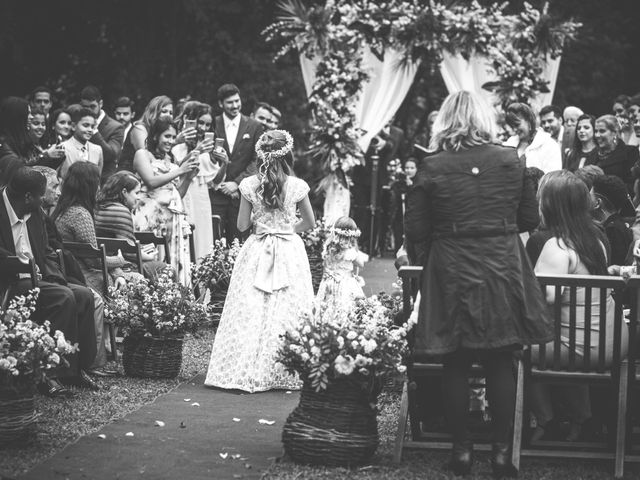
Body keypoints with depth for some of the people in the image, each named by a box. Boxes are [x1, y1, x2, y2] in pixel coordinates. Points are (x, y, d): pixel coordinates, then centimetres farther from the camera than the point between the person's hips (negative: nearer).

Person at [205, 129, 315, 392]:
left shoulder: (249, 185, -6)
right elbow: (310, 222, 6)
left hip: (257, 252, 0)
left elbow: (242, 225, 0)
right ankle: (286, 373, 8)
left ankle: (249, 372, 4)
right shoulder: (297, 186, -6)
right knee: (287, 312, 6)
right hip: (290, 251, 0)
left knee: (251, 312, 5)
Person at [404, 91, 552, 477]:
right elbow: (530, 219, 5)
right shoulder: (511, 161, -2)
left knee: (456, 365, 8)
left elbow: (415, 232, -5)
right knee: (501, 364, 8)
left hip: (452, 272, -1)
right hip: (503, 268, 1)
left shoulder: (433, 169, -6)